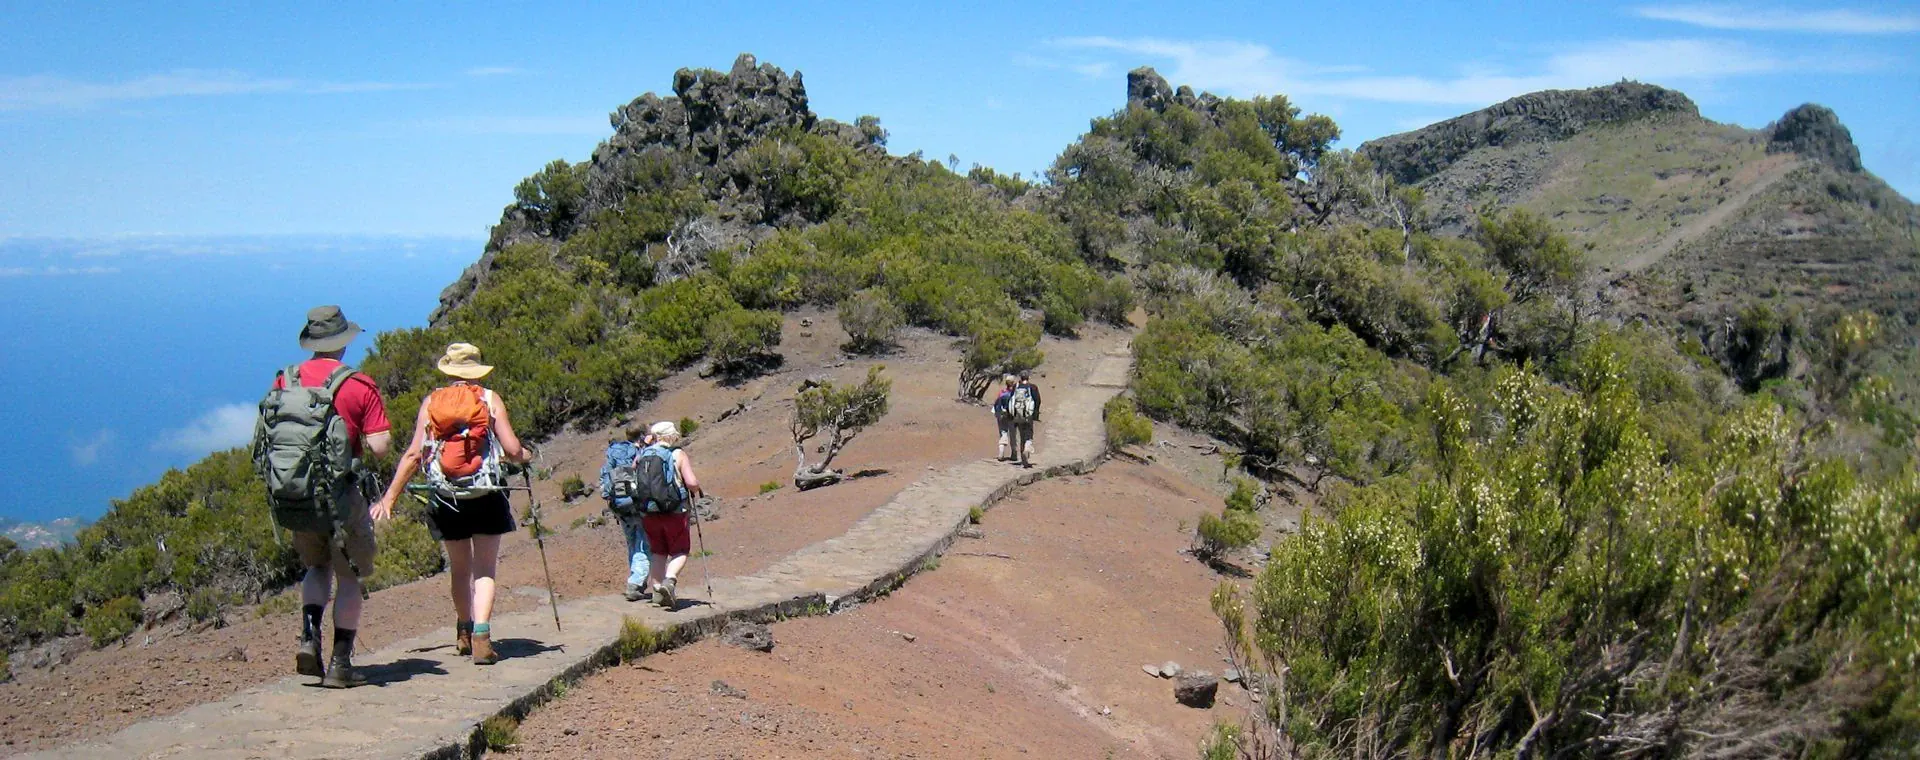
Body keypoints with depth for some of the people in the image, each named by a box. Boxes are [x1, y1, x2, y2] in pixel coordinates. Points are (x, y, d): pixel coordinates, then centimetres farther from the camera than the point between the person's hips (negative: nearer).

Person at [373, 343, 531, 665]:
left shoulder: (431, 402, 6)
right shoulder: (491, 399, 1)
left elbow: (414, 454, 0)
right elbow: (512, 450, -6)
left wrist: (390, 496, 4)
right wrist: (526, 456, 17)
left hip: (446, 498, 2)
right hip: (486, 496, -2)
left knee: (459, 569, 18)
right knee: (484, 569, 1)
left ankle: (464, 634, 31)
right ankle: (481, 636, -16)